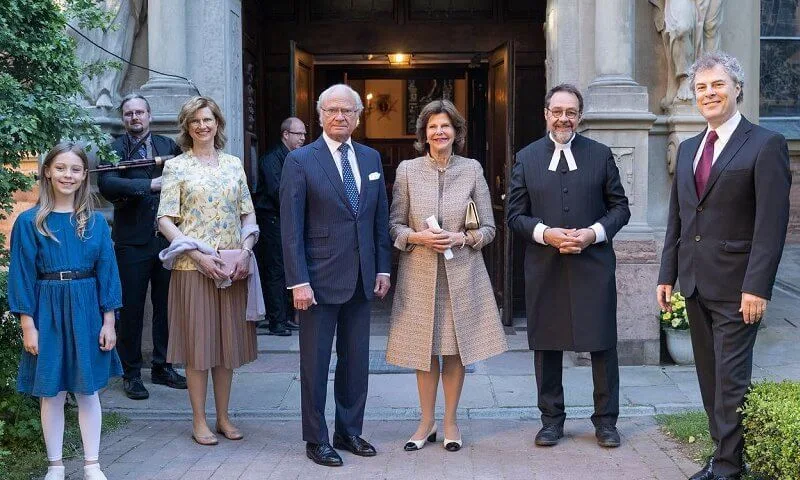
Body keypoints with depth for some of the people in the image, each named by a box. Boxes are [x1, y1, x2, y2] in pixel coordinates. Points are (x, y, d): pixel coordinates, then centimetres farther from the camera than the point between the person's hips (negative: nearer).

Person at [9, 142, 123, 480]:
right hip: (48, 312, -1)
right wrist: (28, 325, -8)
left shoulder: (95, 221, 3)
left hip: (86, 311, 2)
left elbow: (106, 271, 3)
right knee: (52, 392, 6)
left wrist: (108, 321, -1)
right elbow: (22, 275, -3)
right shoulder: (29, 222, -3)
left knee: (88, 389, 8)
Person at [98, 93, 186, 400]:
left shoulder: (168, 145, 10)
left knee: (166, 305, 10)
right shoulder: (114, 149, -1)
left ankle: (162, 367, 23)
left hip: (166, 237, 3)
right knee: (131, 309, 3)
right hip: (132, 240, -3)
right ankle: (131, 373, 14)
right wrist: (150, 185, -22)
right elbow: (106, 184, -17)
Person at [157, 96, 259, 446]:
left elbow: (248, 214, 11)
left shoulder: (234, 164, 10)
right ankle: (199, 420, 12)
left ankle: (223, 416, 20)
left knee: (228, 340, 8)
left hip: (233, 267, 3)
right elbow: (165, 220, -6)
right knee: (197, 341, 2)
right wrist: (199, 256, -16)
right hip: (193, 266, -3)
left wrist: (245, 251, -6)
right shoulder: (176, 166, 0)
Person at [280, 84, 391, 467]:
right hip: (320, 278, -5)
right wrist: (298, 281, -15)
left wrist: (383, 268, 7)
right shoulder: (300, 161, -6)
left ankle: (350, 432, 26)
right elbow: (291, 227, -9)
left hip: (361, 279, 5)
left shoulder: (371, 158, 10)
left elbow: (380, 219, 13)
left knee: (356, 360, 13)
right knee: (315, 362, 5)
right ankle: (316, 439, 16)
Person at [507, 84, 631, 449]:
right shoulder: (526, 158, 6)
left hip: (594, 264, 0)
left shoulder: (601, 155, 6)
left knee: (603, 343, 3)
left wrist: (595, 232, -12)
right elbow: (515, 215, 4)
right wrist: (545, 233, -14)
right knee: (546, 344, 8)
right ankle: (551, 419, 21)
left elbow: (619, 207, 6)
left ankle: (606, 420, 17)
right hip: (544, 267, 1)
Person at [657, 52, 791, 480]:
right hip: (695, 283, 7)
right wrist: (667, 274, 11)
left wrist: (757, 286, -18)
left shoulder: (766, 145, -7)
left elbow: (772, 224, -13)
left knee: (731, 379, -3)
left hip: (735, 285, -7)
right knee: (710, 376, 12)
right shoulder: (688, 149, 14)